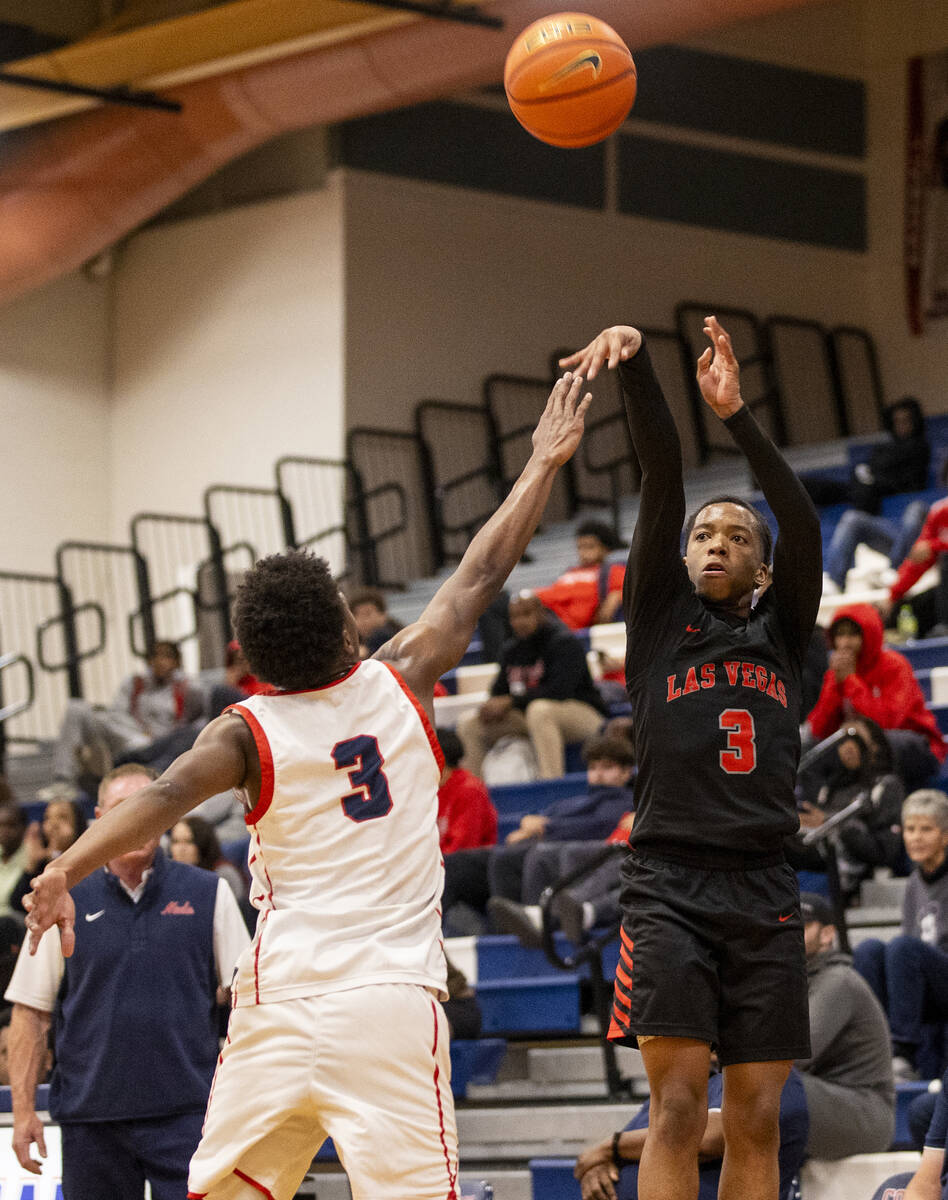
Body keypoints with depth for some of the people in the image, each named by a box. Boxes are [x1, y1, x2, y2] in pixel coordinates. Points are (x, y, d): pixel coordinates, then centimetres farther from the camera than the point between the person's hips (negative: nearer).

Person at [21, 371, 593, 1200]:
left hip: (281, 1003, 1)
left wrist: (65, 871, -26)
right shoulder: (398, 684, 6)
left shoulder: (248, 733, 3)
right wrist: (544, 462, 27)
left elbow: (164, 796, -16)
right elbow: (482, 576, 16)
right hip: (391, 998, -1)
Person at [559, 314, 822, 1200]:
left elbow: (803, 521, -1)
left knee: (755, 1120, 2)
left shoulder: (782, 631, 16)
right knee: (678, 1106, -12)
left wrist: (737, 416, -13)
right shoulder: (661, 613, 12)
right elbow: (661, 479, -1)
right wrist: (637, 369, -12)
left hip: (763, 893, 3)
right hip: (669, 884, -3)